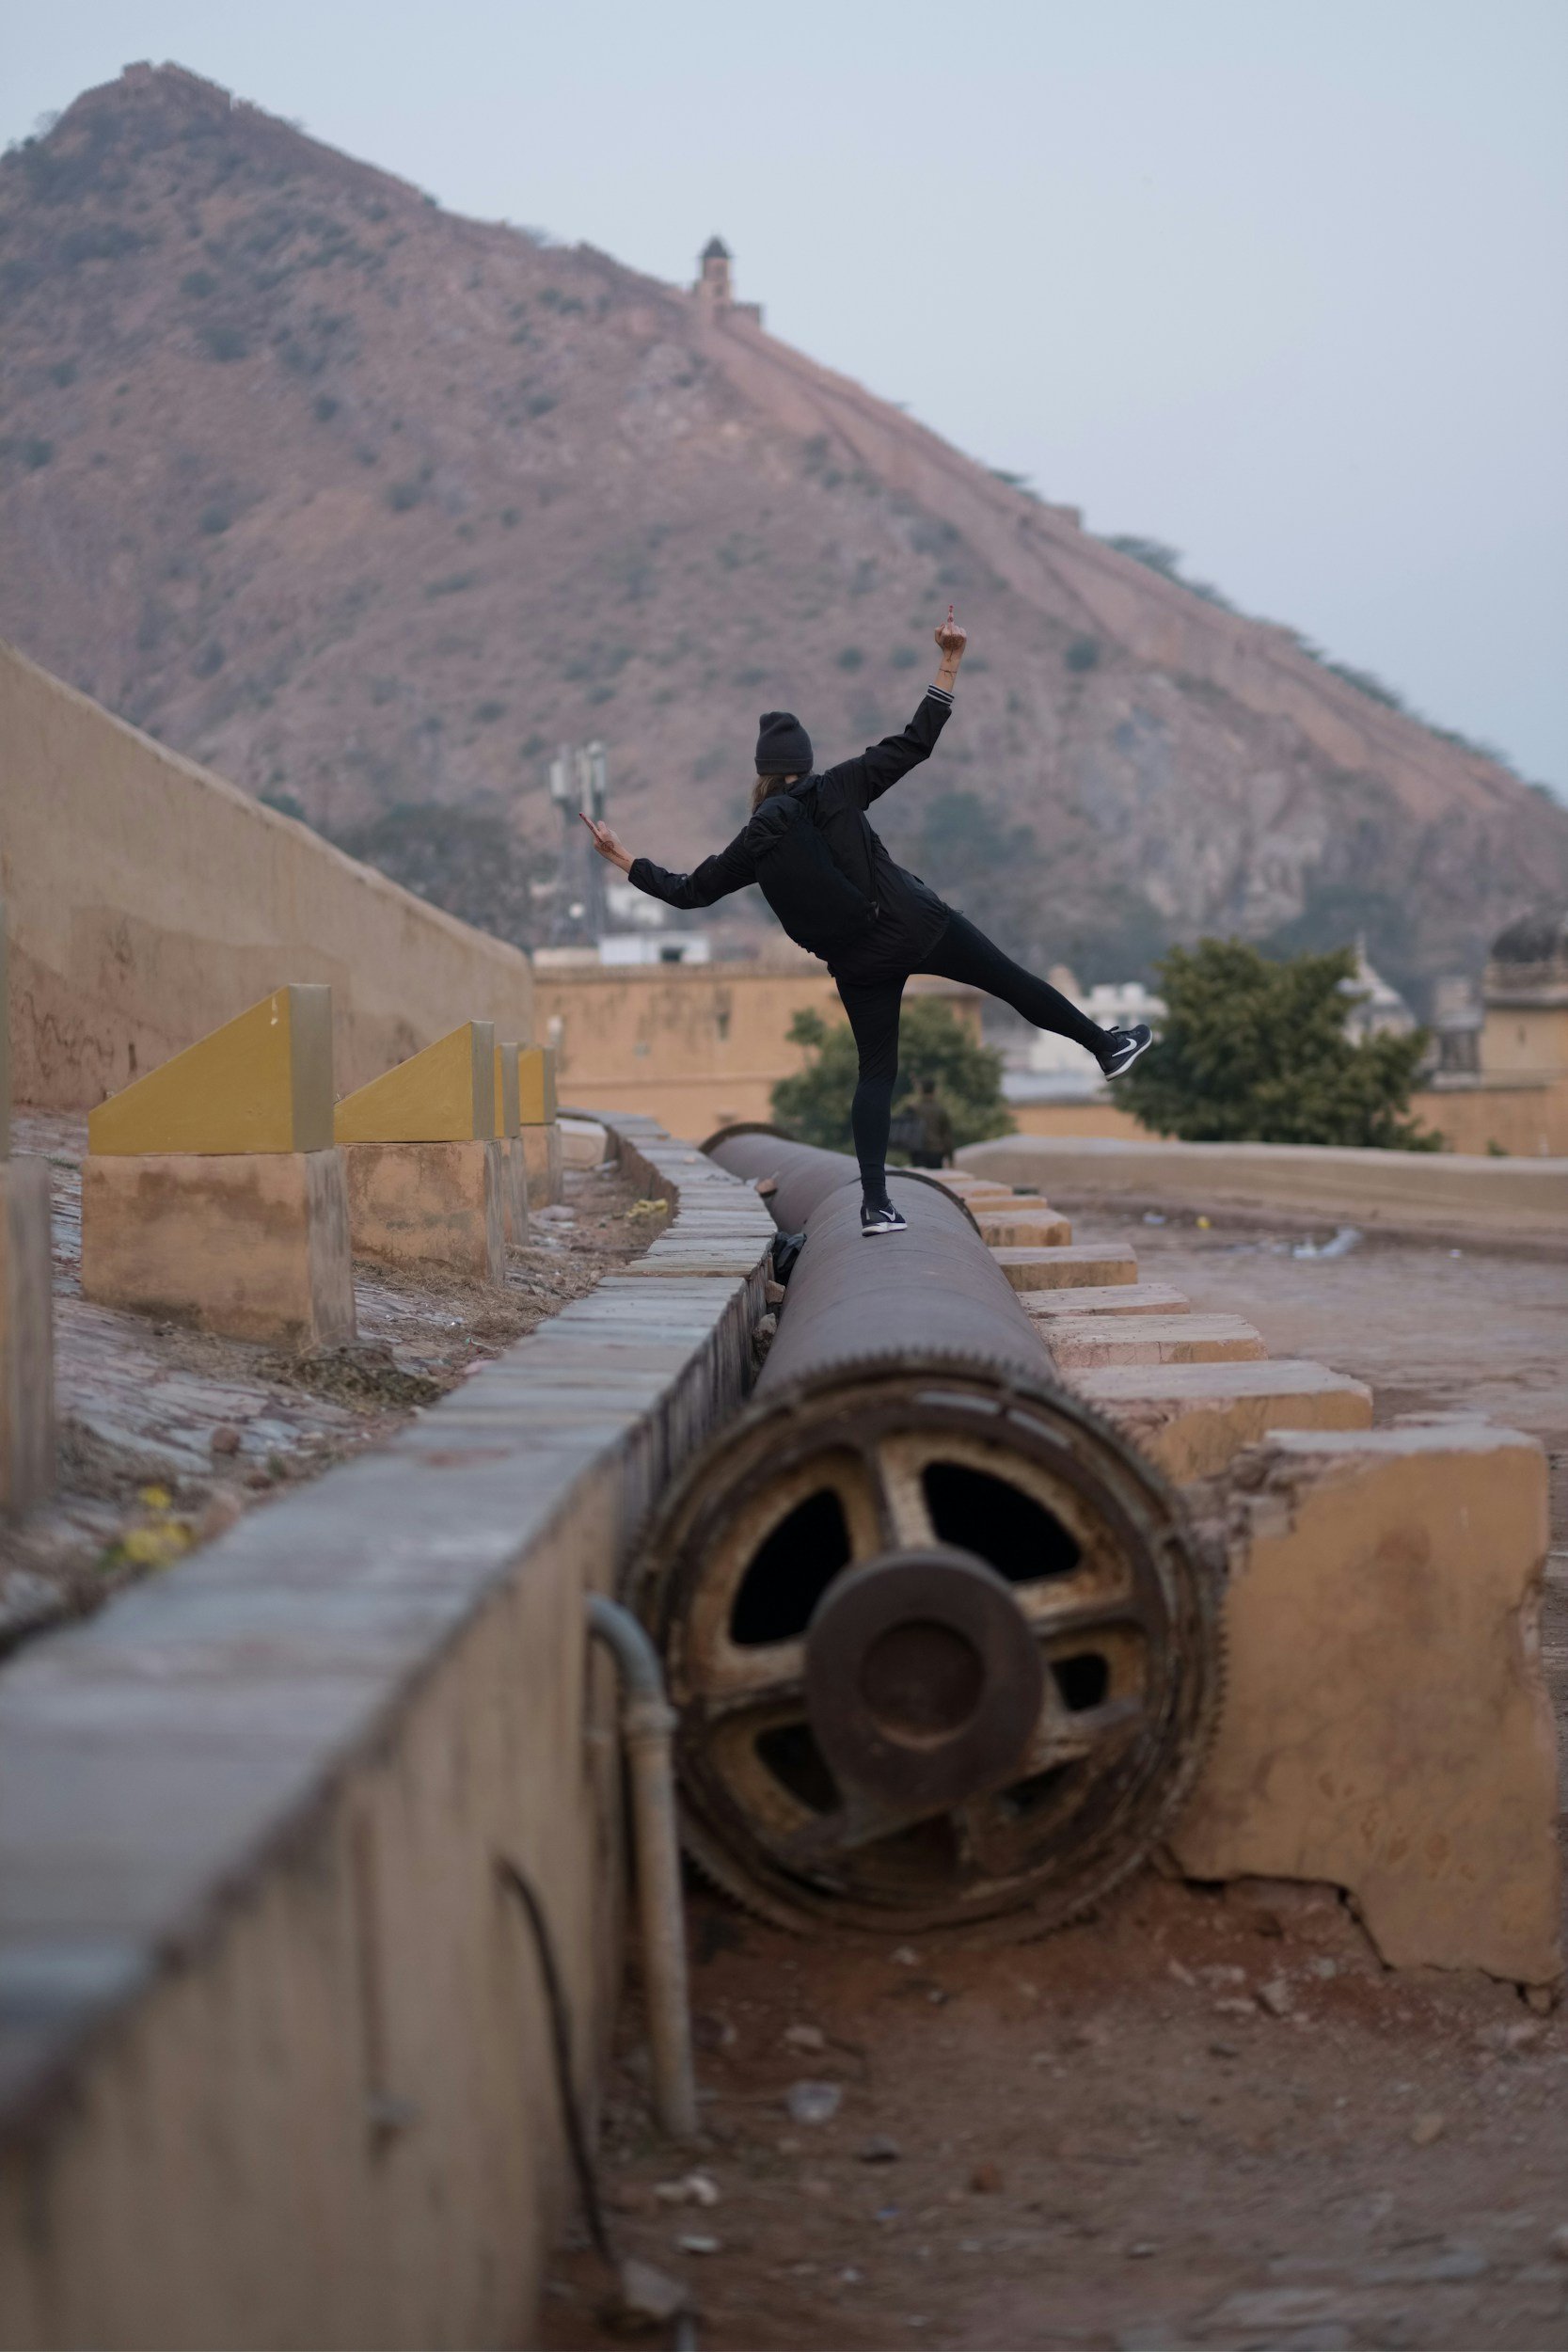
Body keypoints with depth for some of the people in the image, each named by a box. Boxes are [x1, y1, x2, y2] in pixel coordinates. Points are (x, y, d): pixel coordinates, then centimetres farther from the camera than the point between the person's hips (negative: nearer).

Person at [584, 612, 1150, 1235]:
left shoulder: (755, 843, 0)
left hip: (859, 963, 2)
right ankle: (1105, 1045, 28)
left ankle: (874, 1202, 1)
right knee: (1011, 979, 15)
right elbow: (917, 742, -5)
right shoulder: (838, 789, -5)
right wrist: (949, 663, -1)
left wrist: (622, 860, 17)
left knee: (876, 1072, 10)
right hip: (917, 925, -2)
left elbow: (688, 891, 5)